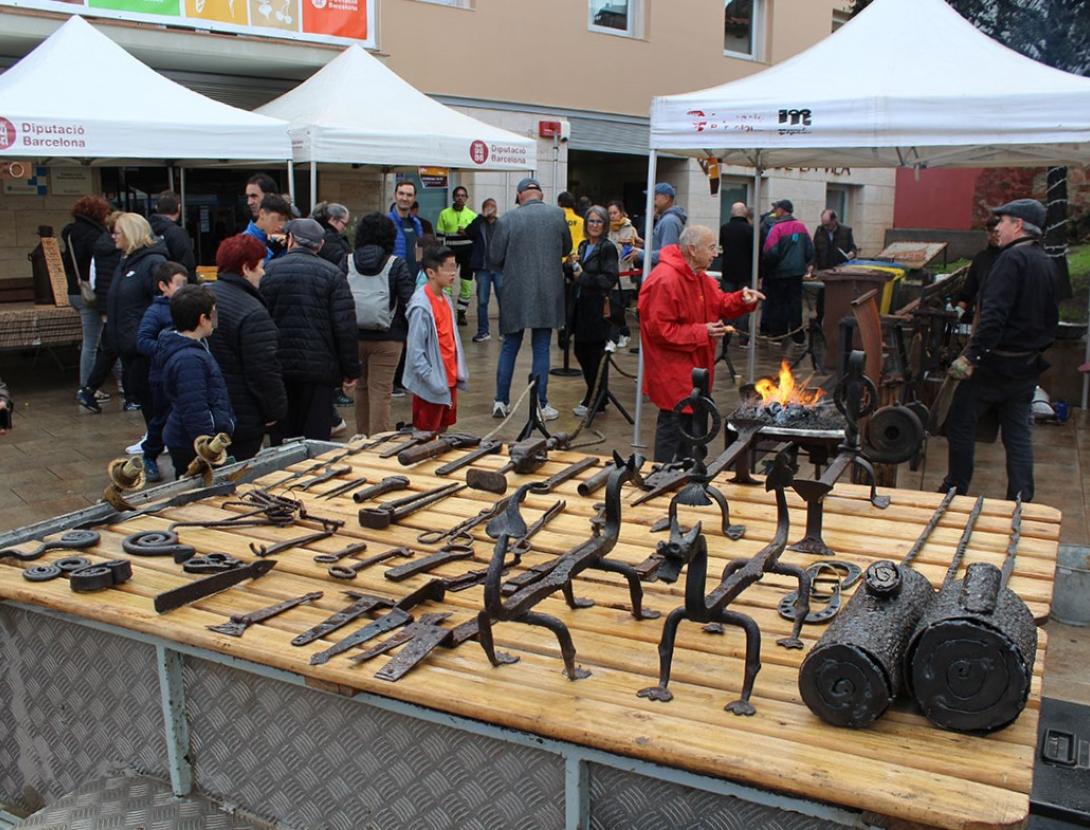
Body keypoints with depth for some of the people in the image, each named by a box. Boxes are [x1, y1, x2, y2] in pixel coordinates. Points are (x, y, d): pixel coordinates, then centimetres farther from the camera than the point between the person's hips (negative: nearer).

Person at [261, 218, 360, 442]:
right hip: (319, 368, -2)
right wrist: (351, 370, -1)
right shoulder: (332, 274, -2)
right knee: (316, 438, 4)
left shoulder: (268, 271, 2)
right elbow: (345, 326, -7)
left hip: (277, 369, 2)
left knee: (280, 437, 11)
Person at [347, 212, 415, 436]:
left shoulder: (347, 262, 1)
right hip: (387, 338, -3)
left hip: (354, 336, 3)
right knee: (381, 391, -1)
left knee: (361, 388, 18)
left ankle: (362, 437, 28)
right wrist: (409, 334, 4)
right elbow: (409, 301, -8)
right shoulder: (397, 265, -6)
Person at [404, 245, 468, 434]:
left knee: (442, 429, 19)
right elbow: (415, 352, -21)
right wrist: (433, 382, -21)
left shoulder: (445, 298, 6)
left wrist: (460, 372, 10)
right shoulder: (421, 306, -20)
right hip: (431, 386, -8)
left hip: (449, 380, 8)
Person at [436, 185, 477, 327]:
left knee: (466, 285, 6)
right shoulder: (444, 214, 3)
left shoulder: (472, 215, 4)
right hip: (450, 252, -1)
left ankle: (461, 313, 17)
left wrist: (468, 233, -11)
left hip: (468, 253, 1)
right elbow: (440, 236, 5)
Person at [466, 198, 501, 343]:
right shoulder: (478, 224, 4)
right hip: (483, 269, 0)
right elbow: (468, 231, -16)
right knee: (482, 302, 4)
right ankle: (483, 332, 11)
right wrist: (483, 216, -14)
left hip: (500, 268, 0)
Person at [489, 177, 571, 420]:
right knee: (541, 349, 8)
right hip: (547, 293, 0)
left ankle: (501, 401, 15)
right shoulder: (557, 215, -3)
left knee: (509, 347, 13)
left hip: (515, 292, 0)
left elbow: (495, 256, -3)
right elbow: (566, 249, 10)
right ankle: (541, 405, 10)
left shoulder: (508, 218, -8)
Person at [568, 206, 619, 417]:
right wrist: (573, 266, 2)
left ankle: (593, 402, 12)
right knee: (580, 352, 12)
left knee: (594, 355, 0)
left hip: (597, 309, -8)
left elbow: (609, 280, -19)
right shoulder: (583, 246, 13)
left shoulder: (608, 248, -10)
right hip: (581, 306, 8)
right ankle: (595, 397, 27)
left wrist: (583, 277, -15)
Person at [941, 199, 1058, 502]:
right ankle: (1022, 501, 10)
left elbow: (994, 314, -27)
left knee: (960, 423, 6)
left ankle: (956, 489, 14)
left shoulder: (1012, 258, -17)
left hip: (997, 362, -8)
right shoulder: (1046, 263, 12)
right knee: (1018, 433, 10)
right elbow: (1051, 318, 19)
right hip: (1028, 366, 8)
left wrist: (970, 356, -28)